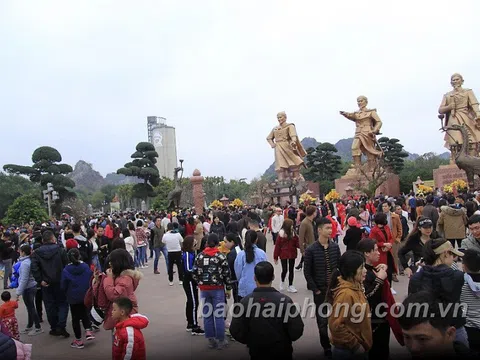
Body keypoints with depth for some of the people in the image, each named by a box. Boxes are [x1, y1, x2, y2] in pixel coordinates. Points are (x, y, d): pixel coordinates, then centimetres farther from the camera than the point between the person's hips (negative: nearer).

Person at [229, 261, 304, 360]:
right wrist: (283, 340, 4)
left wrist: (251, 341, 6)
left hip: (256, 352, 1)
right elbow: (297, 330, -16)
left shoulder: (245, 301, -15)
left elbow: (236, 332, -12)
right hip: (282, 352, 0)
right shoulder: (284, 300, -18)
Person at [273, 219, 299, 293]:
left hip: (292, 255, 4)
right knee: (285, 270, -2)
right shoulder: (281, 234, -10)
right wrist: (275, 257, -9)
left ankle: (290, 286, 19)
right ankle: (282, 282, 28)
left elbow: (297, 244, 2)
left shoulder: (293, 234, 1)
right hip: (283, 255, -4)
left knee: (291, 270, 8)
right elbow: (277, 246, -10)